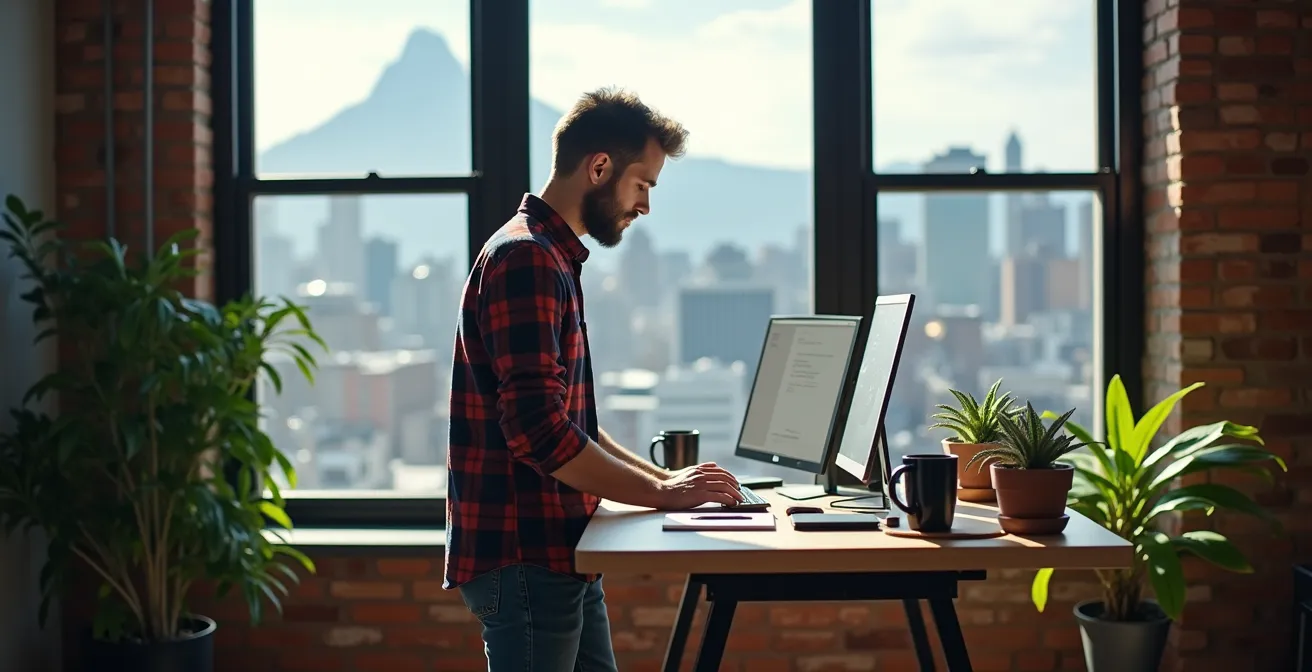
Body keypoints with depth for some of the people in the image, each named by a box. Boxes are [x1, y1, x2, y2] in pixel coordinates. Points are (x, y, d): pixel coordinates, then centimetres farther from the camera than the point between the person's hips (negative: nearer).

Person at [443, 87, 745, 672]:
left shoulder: (552, 260, 18)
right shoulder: (526, 259, -15)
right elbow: (540, 433, -24)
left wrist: (662, 477, 13)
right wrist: (661, 493, -15)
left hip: (559, 560, 10)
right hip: (524, 559, -10)